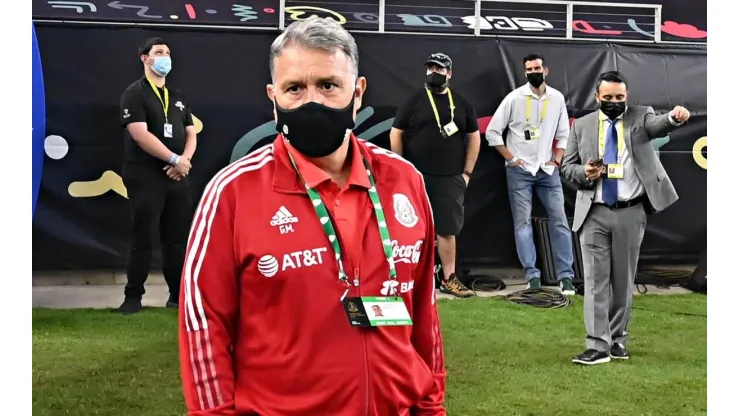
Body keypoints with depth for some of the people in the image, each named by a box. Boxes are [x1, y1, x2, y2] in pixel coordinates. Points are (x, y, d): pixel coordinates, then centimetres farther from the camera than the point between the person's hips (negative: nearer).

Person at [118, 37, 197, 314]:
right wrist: (174, 159, -15)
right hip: (145, 176, -6)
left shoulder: (177, 97, 17)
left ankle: (178, 294, 14)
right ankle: (133, 296, 6)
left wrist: (185, 160, -6)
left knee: (177, 238, 7)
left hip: (177, 176, 6)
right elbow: (140, 135, -16)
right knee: (143, 238, -3)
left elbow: (190, 133, 15)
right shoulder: (134, 93, -4)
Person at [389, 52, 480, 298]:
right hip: (416, 177, -2)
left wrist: (467, 172, 6)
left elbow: (474, 137, 12)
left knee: (447, 229, 3)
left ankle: (448, 279, 10)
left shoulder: (461, 104, 8)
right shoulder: (414, 101, 1)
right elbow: (396, 134, 1)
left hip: (450, 178, 2)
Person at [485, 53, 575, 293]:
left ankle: (565, 276, 6)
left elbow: (563, 134, 10)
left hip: (548, 170, 3)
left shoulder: (557, 98, 2)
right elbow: (492, 132, -5)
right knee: (523, 224, -2)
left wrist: (556, 161, -1)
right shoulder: (514, 98, -6)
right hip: (520, 171, -2)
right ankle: (532, 275, 4)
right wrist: (511, 159, -7)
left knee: (559, 221, 1)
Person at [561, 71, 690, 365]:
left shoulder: (640, 117, 3)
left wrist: (674, 117, -43)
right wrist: (584, 173, -11)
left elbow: (658, 125, -20)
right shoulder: (582, 125, 8)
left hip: (630, 212, 0)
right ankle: (598, 345, -2)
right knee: (596, 279, -3)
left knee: (623, 279, 8)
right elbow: (567, 166, 11)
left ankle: (617, 338, 22)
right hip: (594, 213, 1)